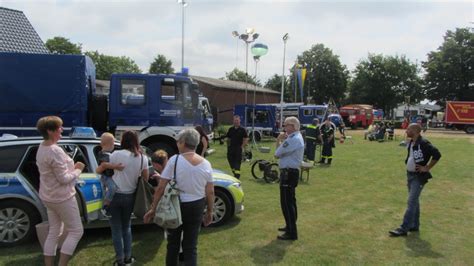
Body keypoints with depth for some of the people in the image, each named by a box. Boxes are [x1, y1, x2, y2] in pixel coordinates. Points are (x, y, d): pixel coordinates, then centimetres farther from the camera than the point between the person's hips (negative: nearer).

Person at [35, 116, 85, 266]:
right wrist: (78, 170, -9)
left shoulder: (42, 148, 7)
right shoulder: (55, 150, -25)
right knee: (76, 231, 2)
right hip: (62, 197, -10)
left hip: (49, 197, 10)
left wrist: (72, 167, 6)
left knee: (54, 232, 16)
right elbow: (63, 178, -23)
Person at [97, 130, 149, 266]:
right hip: (130, 197, 3)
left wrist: (105, 166, 18)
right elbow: (145, 179, 5)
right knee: (126, 227, 22)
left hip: (115, 196, -3)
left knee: (116, 229, 10)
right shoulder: (143, 158, -3)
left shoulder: (116, 154, -11)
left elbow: (98, 170, -3)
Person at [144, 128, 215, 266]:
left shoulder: (174, 160, -15)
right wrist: (209, 212, 11)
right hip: (196, 207, 2)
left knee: (173, 243, 20)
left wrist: (153, 208, -5)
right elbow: (210, 192, -2)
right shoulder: (206, 164, -5)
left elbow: (161, 188, -14)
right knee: (191, 246, 13)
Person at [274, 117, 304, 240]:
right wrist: (280, 141, 0)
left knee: (286, 202, -7)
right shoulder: (296, 137, 14)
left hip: (289, 173, -11)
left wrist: (280, 142, -3)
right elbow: (280, 153, 14)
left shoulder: (294, 139, -20)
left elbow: (277, 153, -19)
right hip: (291, 172, 11)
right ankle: (290, 226, 36)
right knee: (290, 200, 21)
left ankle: (291, 233, -2)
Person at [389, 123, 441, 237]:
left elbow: (437, 155, -23)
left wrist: (427, 168, -17)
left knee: (411, 202, -9)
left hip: (419, 177, -9)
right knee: (414, 201, 16)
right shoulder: (410, 143, 9)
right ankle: (414, 225, 27)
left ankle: (403, 229, -7)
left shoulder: (423, 143, -18)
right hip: (410, 175, 9)